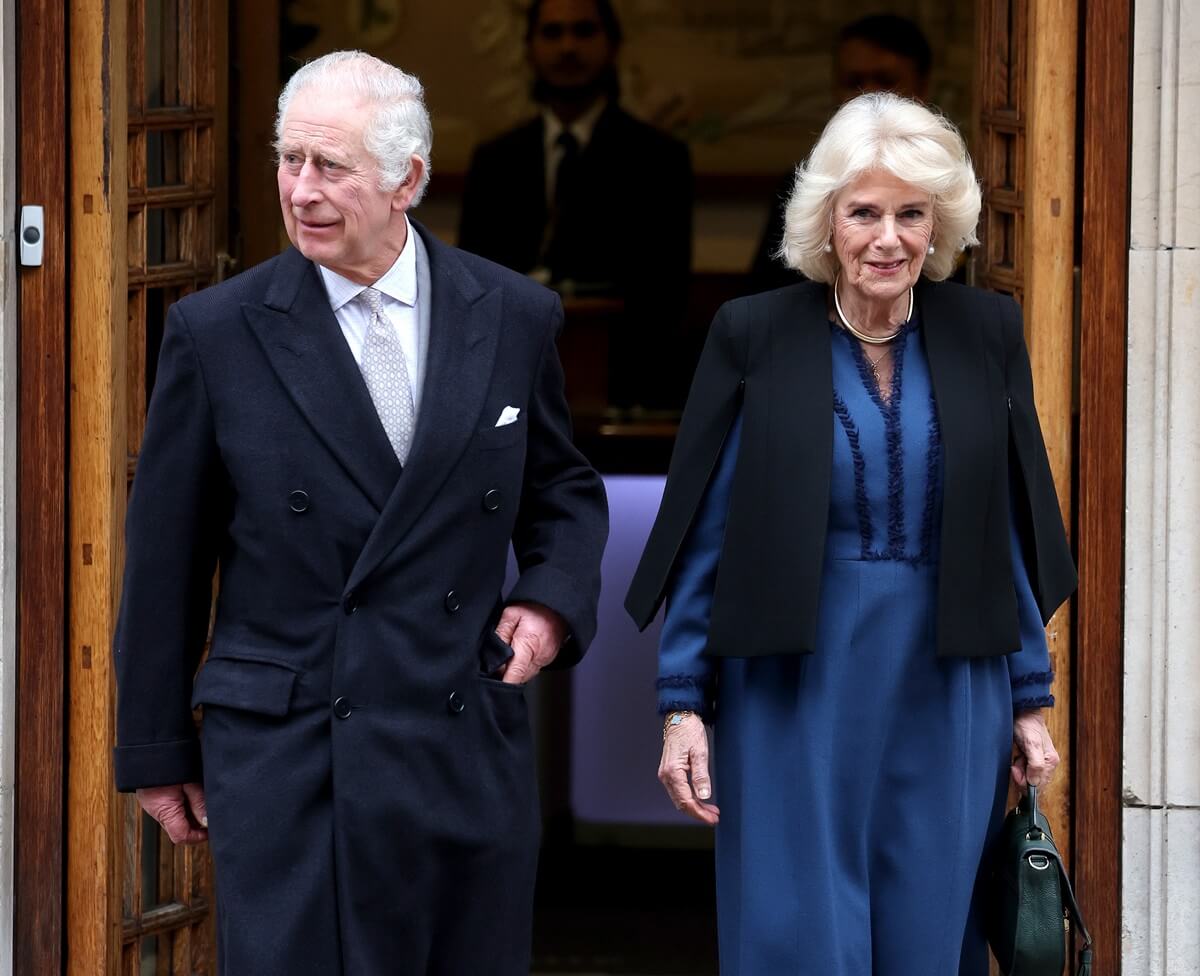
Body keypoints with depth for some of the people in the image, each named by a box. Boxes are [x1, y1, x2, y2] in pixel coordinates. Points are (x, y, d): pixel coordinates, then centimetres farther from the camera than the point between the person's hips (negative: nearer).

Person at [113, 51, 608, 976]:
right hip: (285, 761, -2)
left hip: (470, 756, 2)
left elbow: (565, 493, 20)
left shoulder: (514, 318, 4)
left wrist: (554, 600, -1)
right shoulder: (218, 333, -2)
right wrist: (158, 750, 5)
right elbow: (165, 559, 4)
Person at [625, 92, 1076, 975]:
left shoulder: (986, 335, 4)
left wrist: (1031, 702, 8)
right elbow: (703, 534, 0)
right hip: (791, 695, -2)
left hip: (946, 703, 2)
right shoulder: (756, 335, -2)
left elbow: (1014, 536, 9)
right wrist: (682, 705, -4)